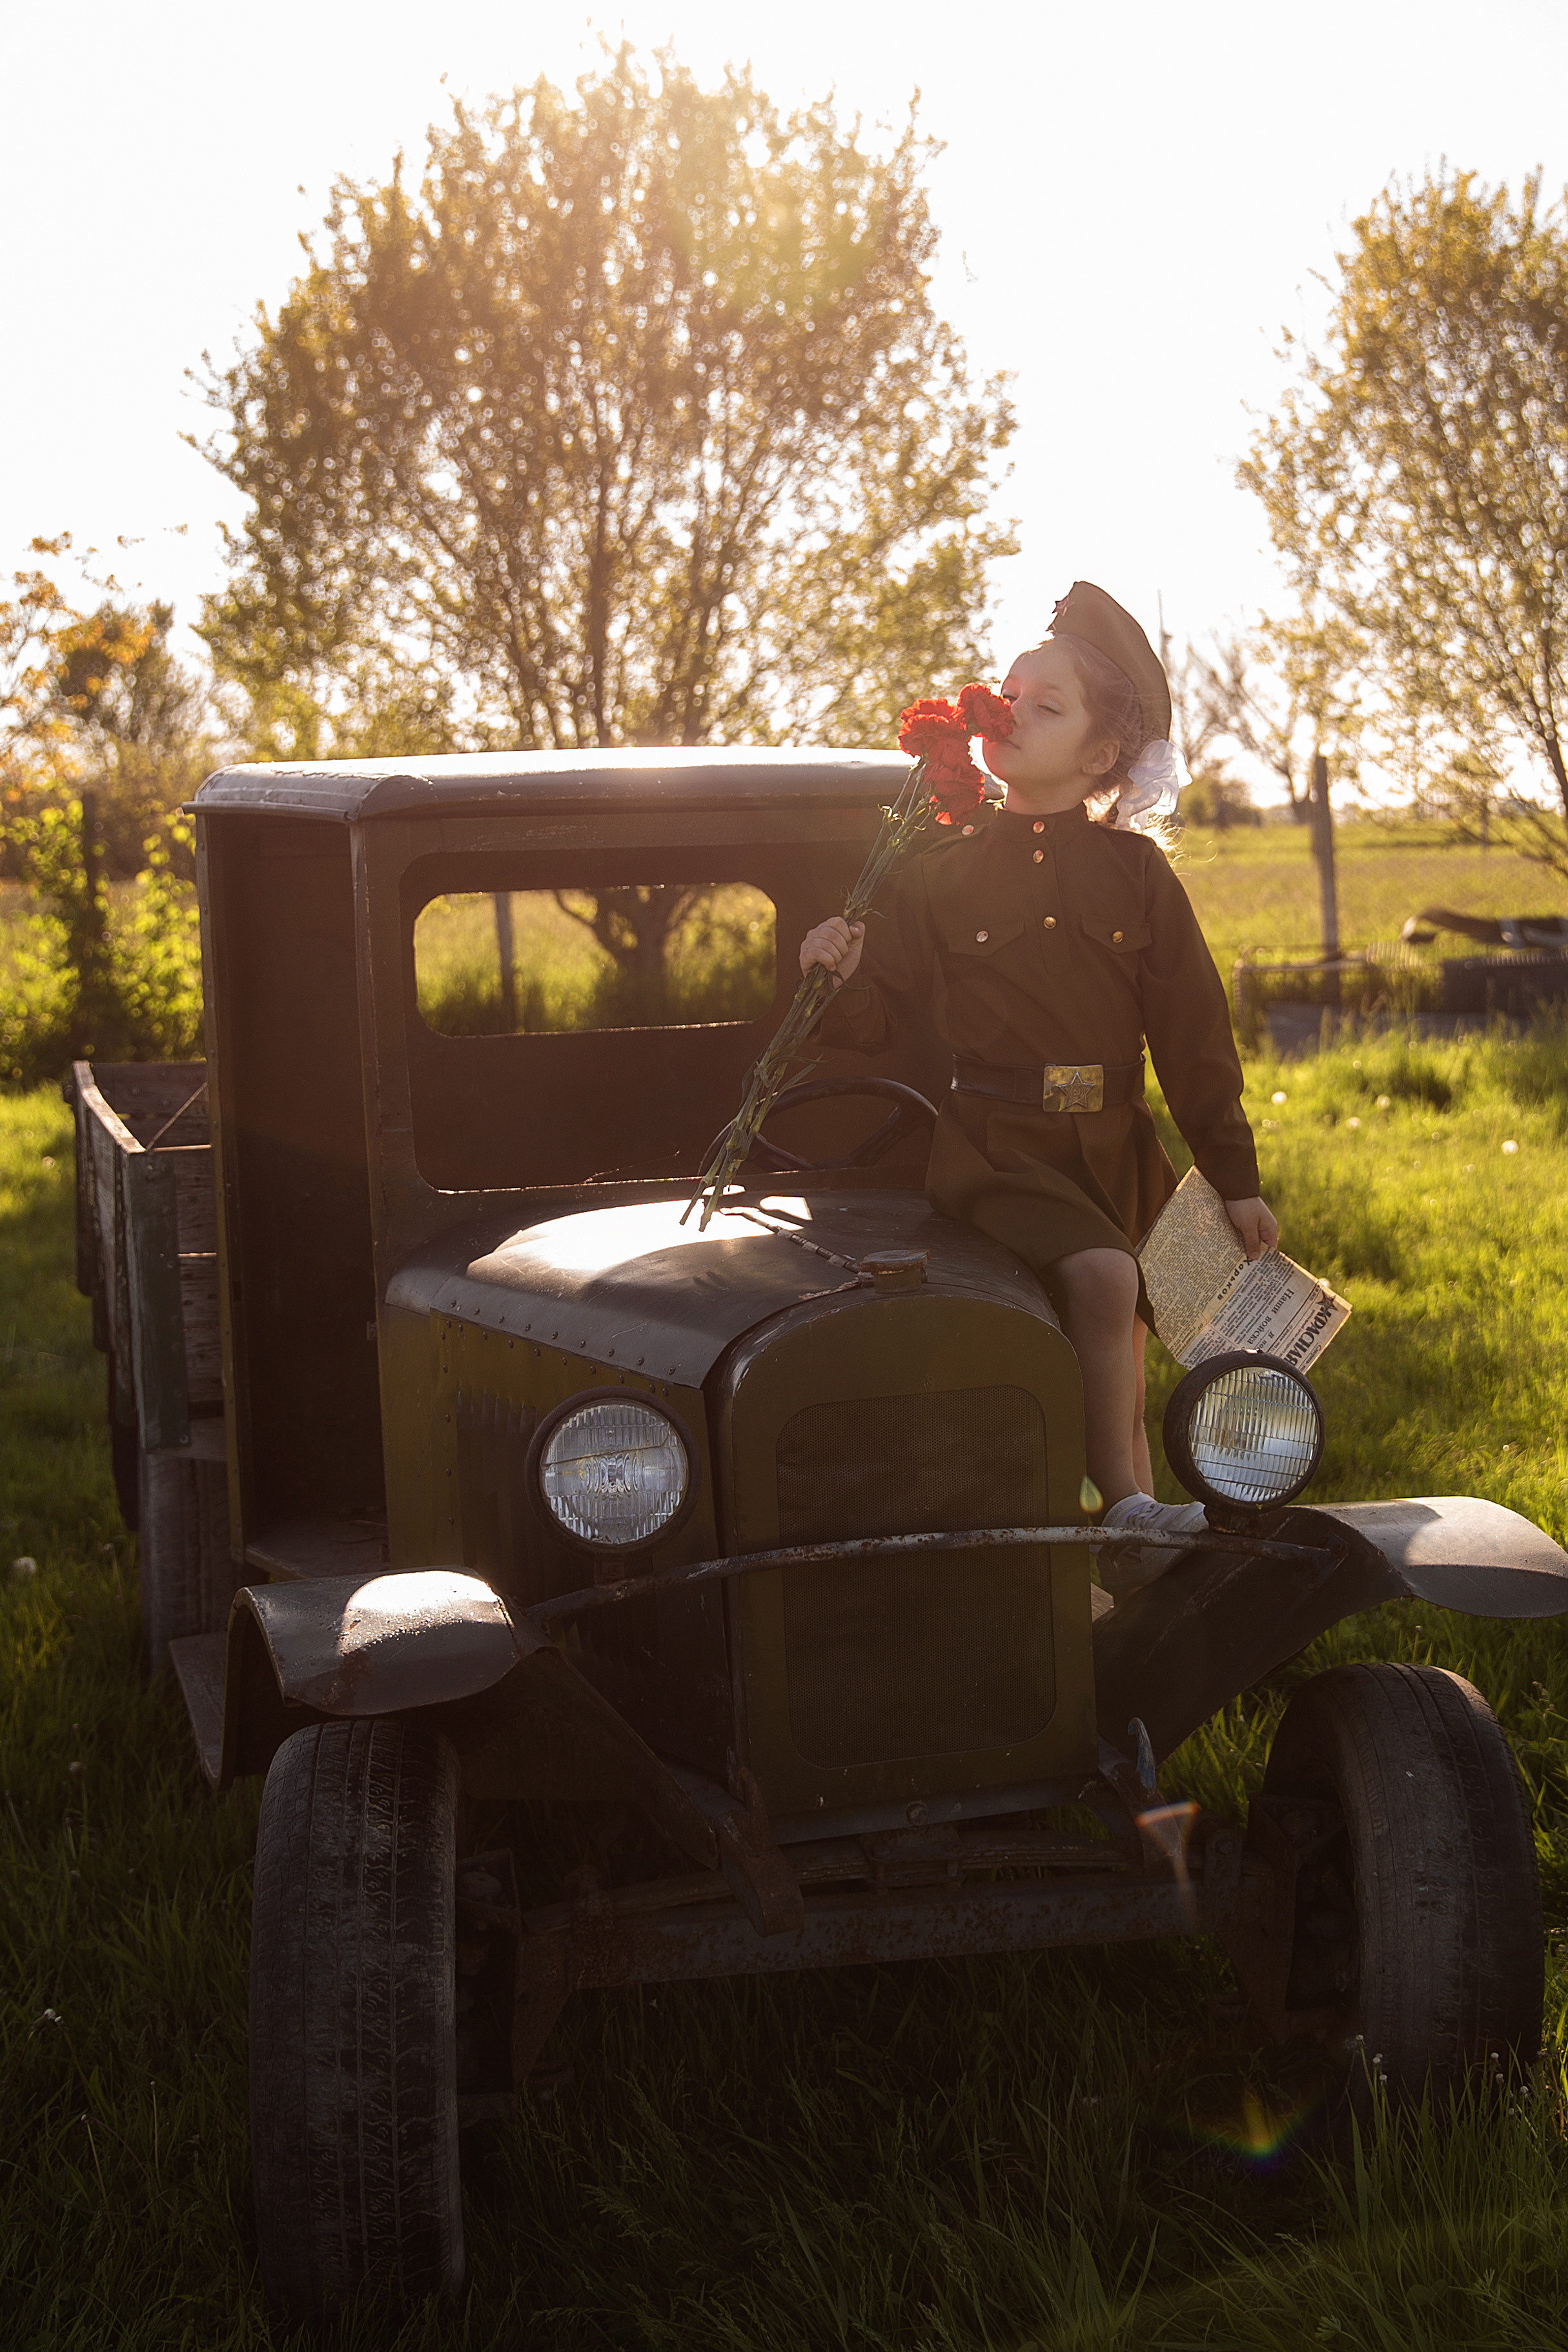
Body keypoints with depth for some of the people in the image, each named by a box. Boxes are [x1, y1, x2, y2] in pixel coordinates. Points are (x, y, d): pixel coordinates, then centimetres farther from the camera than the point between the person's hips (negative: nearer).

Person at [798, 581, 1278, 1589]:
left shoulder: (1135, 871, 3)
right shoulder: (941, 873, 2)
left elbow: (1195, 1034, 4)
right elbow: (875, 1021, 3)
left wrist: (1235, 1181, 3)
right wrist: (843, 977, -20)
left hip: (1116, 1145, 2)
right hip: (997, 1145, -2)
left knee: (1122, 1356, 11)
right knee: (1102, 1278, -29)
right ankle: (1128, 1508, -18)